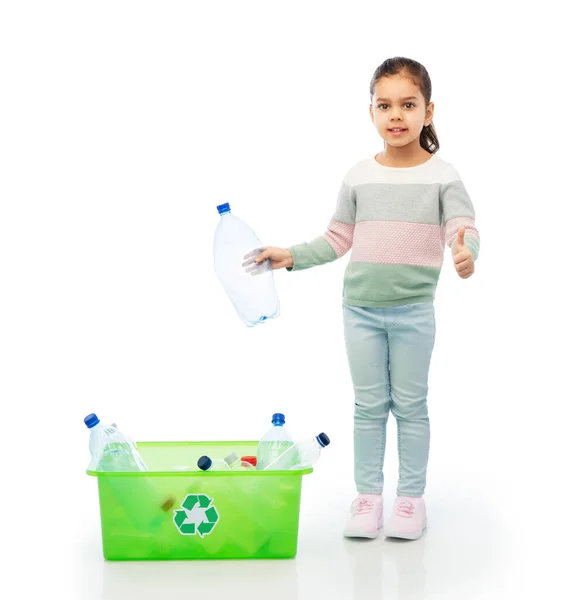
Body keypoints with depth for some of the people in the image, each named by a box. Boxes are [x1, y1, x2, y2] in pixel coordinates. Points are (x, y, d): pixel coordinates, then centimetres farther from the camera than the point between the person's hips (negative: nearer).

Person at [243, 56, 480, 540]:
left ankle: (411, 496, 20)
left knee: (410, 405, 8)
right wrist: (291, 256, 4)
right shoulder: (358, 177, 4)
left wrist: (466, 252, -36)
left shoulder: (442, 175, -4)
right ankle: (368, 495, 21)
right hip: (361, 308, 2)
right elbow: (338, 239, 11)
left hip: (414, 309, -2)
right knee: (369, 405, 10)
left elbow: (463, 227, -15)